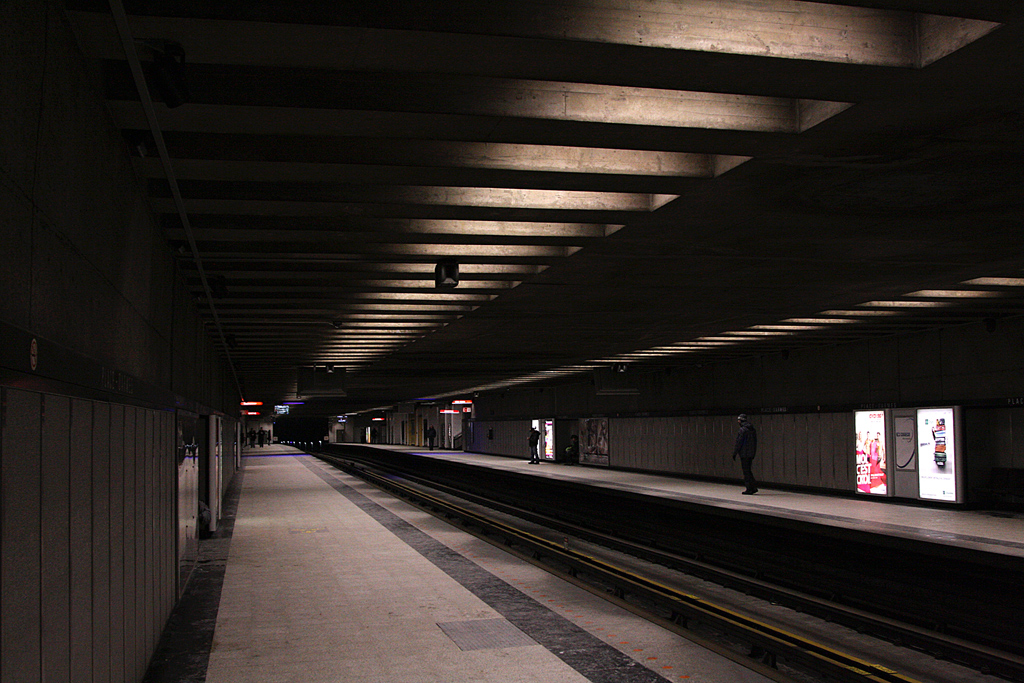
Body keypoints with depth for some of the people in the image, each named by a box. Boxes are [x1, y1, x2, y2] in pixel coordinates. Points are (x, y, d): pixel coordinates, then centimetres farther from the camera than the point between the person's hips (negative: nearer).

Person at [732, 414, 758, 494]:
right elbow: (755, 442, 17)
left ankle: (749, 489, -3)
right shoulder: (753, 430, 13)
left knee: (746, 471, -4)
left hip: (744, 454, -8)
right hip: (751, 453, 8)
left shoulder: (742, 430, -13)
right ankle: (754, 487, 14)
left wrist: (734, 453, -9)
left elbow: (739, 443, -15)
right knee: (748, 470, 17)